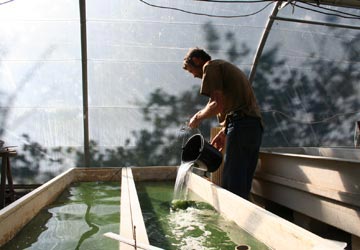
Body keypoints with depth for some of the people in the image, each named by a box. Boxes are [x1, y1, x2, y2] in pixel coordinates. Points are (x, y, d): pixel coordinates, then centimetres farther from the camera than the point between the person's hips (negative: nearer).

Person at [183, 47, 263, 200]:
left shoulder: (210, 66, 2)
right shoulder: (227, 67, 31)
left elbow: (217, 105, -11)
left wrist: (198, 117, 5)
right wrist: (224, 132, 23)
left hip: (241, 126, -9)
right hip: (255, 125, 10)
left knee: (232, 186, -9)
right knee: (243, 186, 10)